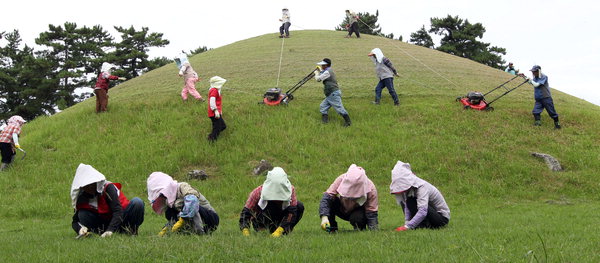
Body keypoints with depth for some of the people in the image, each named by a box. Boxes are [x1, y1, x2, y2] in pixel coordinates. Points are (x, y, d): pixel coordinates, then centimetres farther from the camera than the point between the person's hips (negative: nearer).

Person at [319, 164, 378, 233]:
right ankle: (332, 228, -9)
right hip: (341, 209, 2)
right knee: (331, 201, -30)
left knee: (356, 217, -37)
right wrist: (324, 217, -49)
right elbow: (327, 197, -36)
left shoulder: (370, 189, -30)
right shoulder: (341, 180, -30)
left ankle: (361, 228, -1)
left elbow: (371, 213, -26)